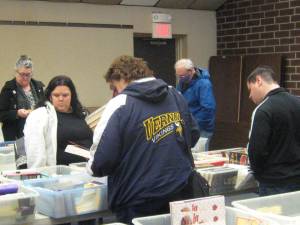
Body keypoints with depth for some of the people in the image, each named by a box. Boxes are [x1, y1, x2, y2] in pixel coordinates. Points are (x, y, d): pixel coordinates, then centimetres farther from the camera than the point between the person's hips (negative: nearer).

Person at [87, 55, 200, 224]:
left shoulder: (121, 104, -13)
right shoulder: (176, 95, 5)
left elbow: (101, 161, -14)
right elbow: (194, 136, 17)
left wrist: (94, 167, 7)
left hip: (139, 205, -5)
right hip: (180, 195, 6)